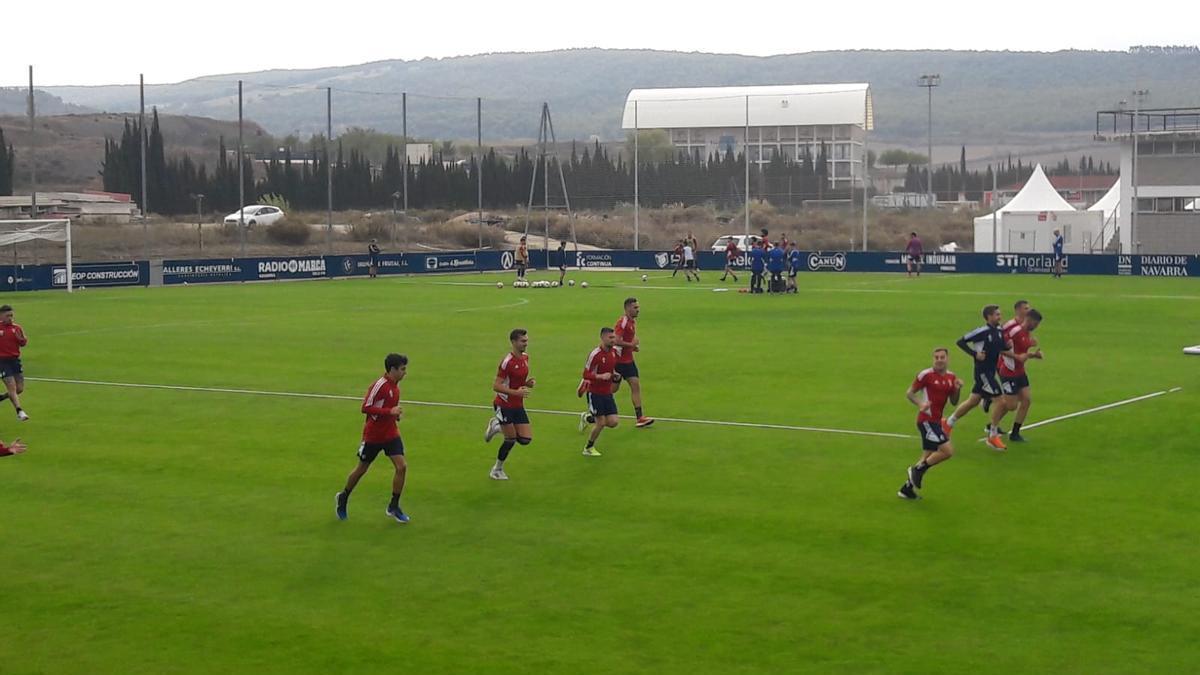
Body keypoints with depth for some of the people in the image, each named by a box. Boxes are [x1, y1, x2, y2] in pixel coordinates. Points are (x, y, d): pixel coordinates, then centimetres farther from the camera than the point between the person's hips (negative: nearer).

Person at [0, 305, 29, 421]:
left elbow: (23, 343, 2)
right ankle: (19, 412, -10)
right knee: (12, 388, -12)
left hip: (15, 360, 4)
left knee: (20, 389, 6)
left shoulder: (16, 328, 5)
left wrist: (22, 339, -20)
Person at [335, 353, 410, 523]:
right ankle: (343, 498, 35)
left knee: (402, 467, -8)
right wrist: (389, 411, -29)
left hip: (391, 434, 6)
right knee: (361, 469, 10)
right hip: (373, 435, -6)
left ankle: (393, 507, 4)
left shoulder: (395, 385, 5)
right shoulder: (379, 385, -21)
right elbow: (365, 408, -23)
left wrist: (396, 413, 2)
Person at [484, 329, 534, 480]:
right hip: (504, 405, -7)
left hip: (518, 405, 7)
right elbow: (496, 386, -21)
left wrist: (528, 383, -1)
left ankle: (497, 426, 24)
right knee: (511, 439, -3)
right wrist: (516, 392, -29)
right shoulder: (507, 361, -20)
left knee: (526, 439, 0)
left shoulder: (525, 358, 5)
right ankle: (497, 469, 20)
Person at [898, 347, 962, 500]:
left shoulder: (951, 377, 8)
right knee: (947, 450, -17)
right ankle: (918, 469, -1)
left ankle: (907, 488, 22)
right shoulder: (926, 375, -11)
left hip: (936, 421, 8)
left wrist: (957, 389, -5)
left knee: (928, 457, 12)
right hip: (926, 420, -8)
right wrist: (920, 403, -23)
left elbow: (954, 402, 14)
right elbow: (909, 392, -5)